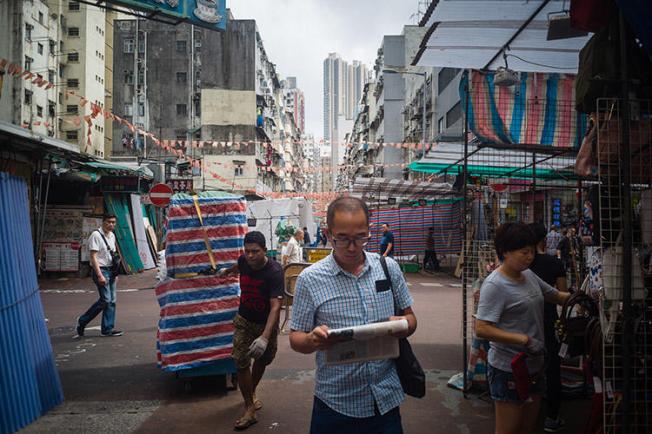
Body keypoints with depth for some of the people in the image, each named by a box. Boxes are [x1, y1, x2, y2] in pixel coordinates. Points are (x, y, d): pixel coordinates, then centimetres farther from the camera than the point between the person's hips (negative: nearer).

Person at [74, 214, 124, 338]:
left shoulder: (112, 235, 14)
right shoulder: (96, 235, -11)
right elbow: (93, 257, -16)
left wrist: (115, 273, 16)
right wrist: (100, 275, -21)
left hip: (110, 270, 8)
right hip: (100, 270, -8)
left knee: (112, 301, 6)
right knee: (105, 299, -12)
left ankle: (107, 329, 11)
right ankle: (82, 322, 5)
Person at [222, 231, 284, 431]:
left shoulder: (274, 272, -30)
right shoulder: (244, 261, -15)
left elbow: (275, 306, -36)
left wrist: (265, 337, -47)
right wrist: (228, 271, 38)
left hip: (266, 323, -2)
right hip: (244, 320, 2)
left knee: (262, 360, 17)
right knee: (241, 362, -7)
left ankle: (252, 392, 44)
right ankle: (250, 408, 5)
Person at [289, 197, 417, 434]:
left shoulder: (389, 267, -1)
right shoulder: (310, 279, -8)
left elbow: (410, 317, 9)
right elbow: (296, 339, -3)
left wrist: (405, 325, -14)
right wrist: (313, 340, -25)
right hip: (336, 405, -2)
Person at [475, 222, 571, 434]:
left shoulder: (528, 274, 5)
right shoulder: (494, 285, -20)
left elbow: (556, 295, 19)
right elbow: (481, 329, -26)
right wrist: (524, 340, -27)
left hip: (534, 366, 8)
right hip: (508, 369, -8)